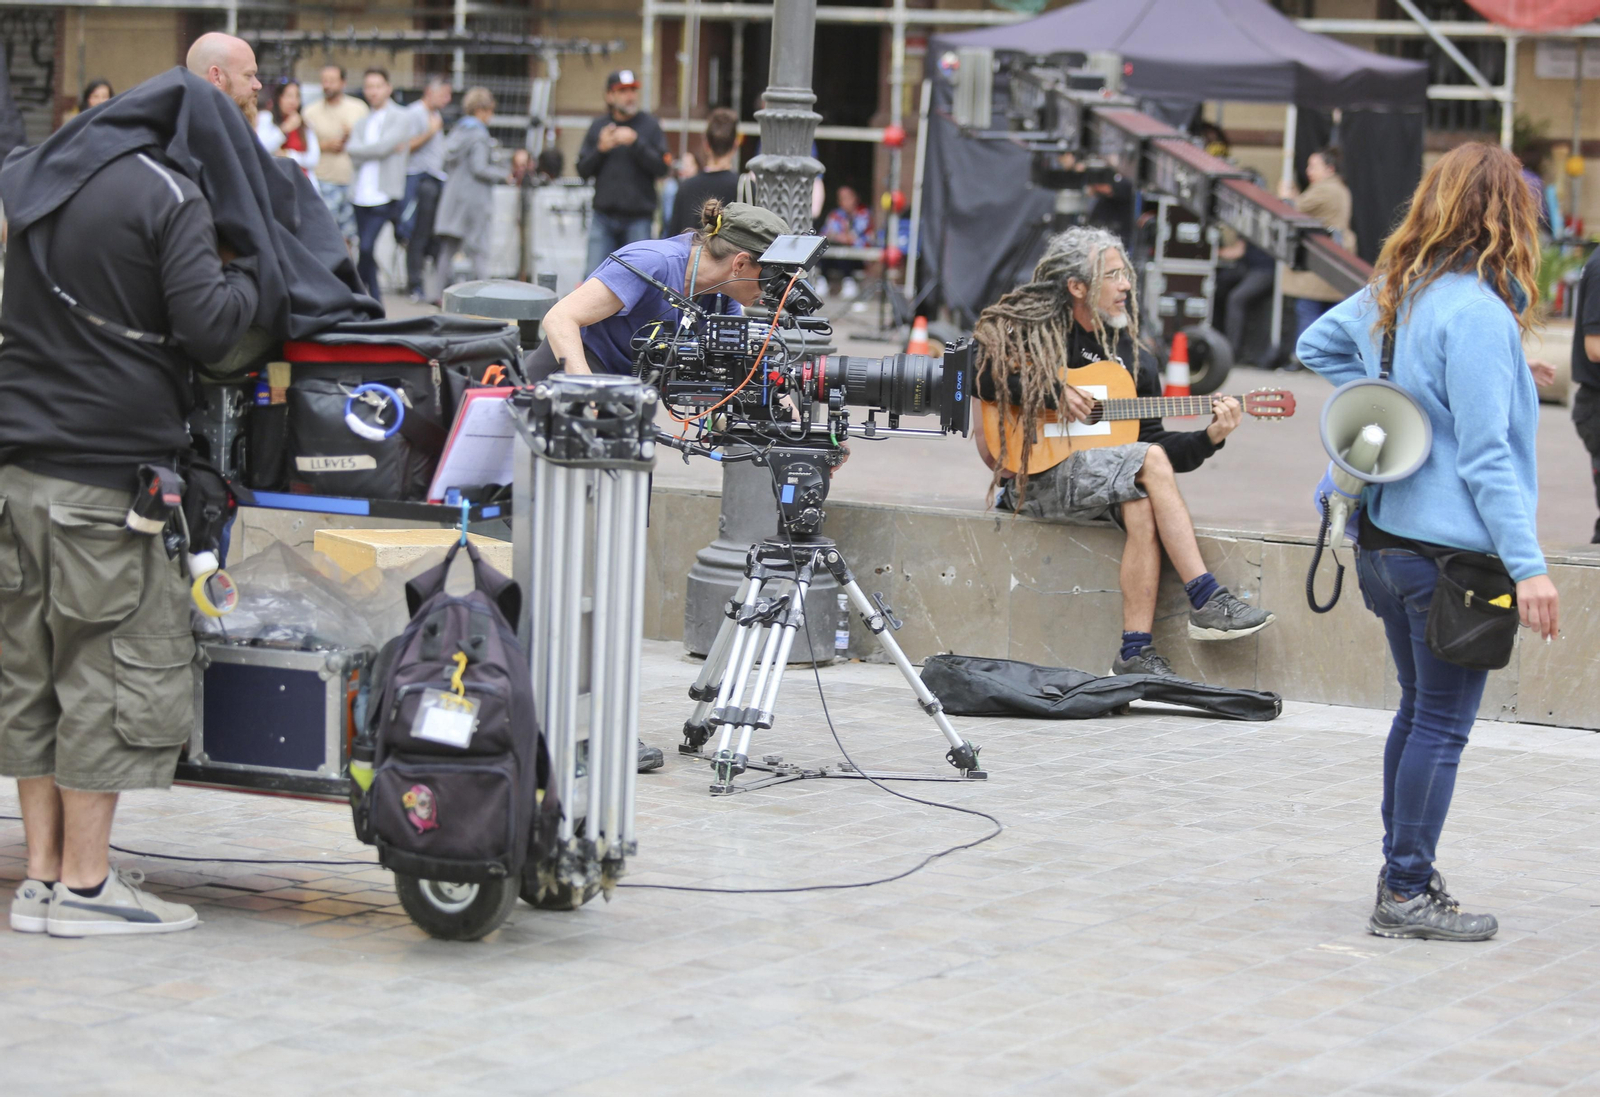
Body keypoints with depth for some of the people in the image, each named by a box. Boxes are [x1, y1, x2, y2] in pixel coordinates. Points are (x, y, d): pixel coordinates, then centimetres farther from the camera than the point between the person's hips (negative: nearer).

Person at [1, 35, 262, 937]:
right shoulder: (169, 197, -11)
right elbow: (208, 328, -20)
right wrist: (251, 271, -2)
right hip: (107, 469, -8)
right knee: (119, 666, 0)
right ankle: (83, 882, 2)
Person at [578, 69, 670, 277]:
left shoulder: (650, 126, 3)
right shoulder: (598, 127, 9)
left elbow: (662, 167, -7)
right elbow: (583, 170, 9)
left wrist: (636, 142, -16)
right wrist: (601, 149, -8)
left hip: (638, 219, -2)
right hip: (604, 217, 2)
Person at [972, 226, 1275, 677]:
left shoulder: (1134, 360, 15)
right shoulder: (1032, 327, 2)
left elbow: (1154, 438, 13)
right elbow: (979, 374, -12)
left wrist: (1209, 438, -4)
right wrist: (1055, 393, -16)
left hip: (1104, 485, 5)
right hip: (1036, 479, -5)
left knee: (1140, 506, -31)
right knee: (1149, 460, -26)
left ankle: (1136, 652, -32)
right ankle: (1207, 601, -28)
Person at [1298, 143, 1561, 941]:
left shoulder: (1395, 292, 6)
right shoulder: (1478, 312, -18)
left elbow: (1318, 345, 25)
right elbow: (1486, 456, -20)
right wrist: (1527, 566, -19)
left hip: (1387, 538, 8)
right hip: (1451, 552, -8)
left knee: (1418, 709, 19)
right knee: (1442, 725, 0)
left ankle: (1404, 875, 26)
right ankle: (1407, 895, 4)